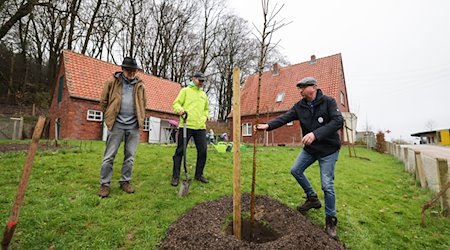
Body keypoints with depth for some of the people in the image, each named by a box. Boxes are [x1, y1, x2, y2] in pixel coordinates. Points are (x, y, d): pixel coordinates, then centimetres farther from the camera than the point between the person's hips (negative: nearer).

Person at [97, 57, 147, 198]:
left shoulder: (139, 85, 10)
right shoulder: (112, 82, 2)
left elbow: (143, 104, 19)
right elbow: (103, 101, 8)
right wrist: (109, 116, 8)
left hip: (133, 126, 3)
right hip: (117, 125, -2)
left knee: (130, 156, 9)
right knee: (109, 156, 2)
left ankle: (125, 182, 22)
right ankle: (105, 184, 14)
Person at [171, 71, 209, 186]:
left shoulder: (204, 94, 22)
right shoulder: (185, 90, 6)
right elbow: (176, 103, -1)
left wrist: (205, 117, 13)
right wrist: (180, 109, -21)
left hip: (200, 127, 5)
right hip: (186, 125, -5)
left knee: (203, 150, 4)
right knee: (180, 151, 0)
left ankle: (199, 174, 20)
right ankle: (175, 176, 11)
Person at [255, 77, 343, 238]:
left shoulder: (328, 102, -15)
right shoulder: (300, 106, -2)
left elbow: (338, 121, -26)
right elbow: (284, 118, -15)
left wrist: (316, 134, -38)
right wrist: (268, 125, -32)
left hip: (328, 149, -5)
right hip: (310, 148, 6)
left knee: (327, 185, -5)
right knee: (296, 170, 8)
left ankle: (331, 220, 15)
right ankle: (312, 198, 29)